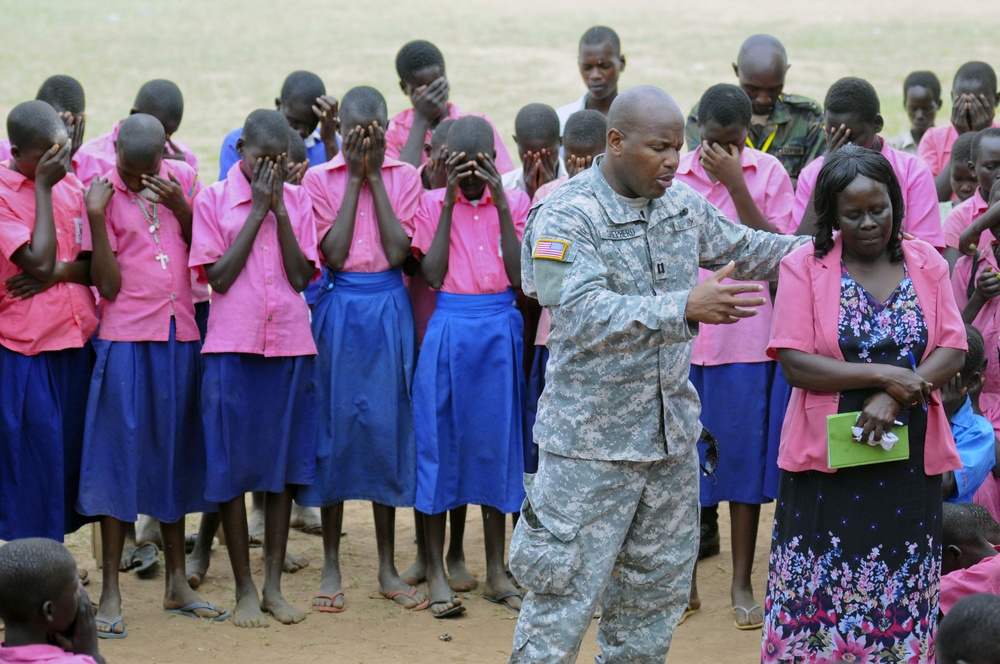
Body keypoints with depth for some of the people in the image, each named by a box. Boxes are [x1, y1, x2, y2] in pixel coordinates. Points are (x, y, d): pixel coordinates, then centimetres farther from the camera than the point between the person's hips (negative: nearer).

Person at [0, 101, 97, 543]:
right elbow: (38, 260, -19)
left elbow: (97, 263, 7)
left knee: (69, 451, 9)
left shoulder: (70, 185, 9)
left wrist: (59, 272, -13)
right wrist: (43, 187, -14)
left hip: (76, 339, 6)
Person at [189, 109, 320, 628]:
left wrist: (279, 209, -8)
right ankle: (244, 589, 8)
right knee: (232, 467, 0)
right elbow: (219, 277, -9)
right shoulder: (213, 200, -1)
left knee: (283, 466, 6)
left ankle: (274, 586, 14)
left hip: (290, 346, 3)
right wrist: (256, 211, -9)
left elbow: (301, 276, -2)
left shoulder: (297, 201, 7)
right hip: (232, 347, -2)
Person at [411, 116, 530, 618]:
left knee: (495, 442, 7)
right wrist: (450, 203, -12)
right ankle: (435, 572, 7)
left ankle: (496, 573, 16)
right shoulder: (432, 203, 1)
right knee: (439, 443, 0)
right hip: (449, 328, -1)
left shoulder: (514, 203, 3)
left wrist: (501, 206, -13)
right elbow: (432, 275, -10)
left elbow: (519, 277, -7)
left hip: (500, 331, 1)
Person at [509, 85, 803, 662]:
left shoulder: (683, 203, 5)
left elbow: (745, 249, 22)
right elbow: (586, 315, -29)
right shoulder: (565, 218, -16)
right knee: (565, 593, -4)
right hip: (590, 441, -7)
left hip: (671, 432, 7)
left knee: (657, 592, 16)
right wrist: (686, 307, -38)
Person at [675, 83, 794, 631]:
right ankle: (685, 582, 15)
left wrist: (736, 183, -17)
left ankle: (742, 584, 11)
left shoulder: (768, 173, -1)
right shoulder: (672, 174, 3)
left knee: (742, 456, 3)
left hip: (744, 339, -1)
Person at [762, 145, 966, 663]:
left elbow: (952, 351, 0)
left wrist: (892, 399, -16)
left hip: (910, 459, 2)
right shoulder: (805, 266, -3)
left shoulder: (925, 264, 6)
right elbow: (794, 363, -10)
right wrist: (883, 375, -16)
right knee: (819, 595, 0)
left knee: (901, 598, 5)